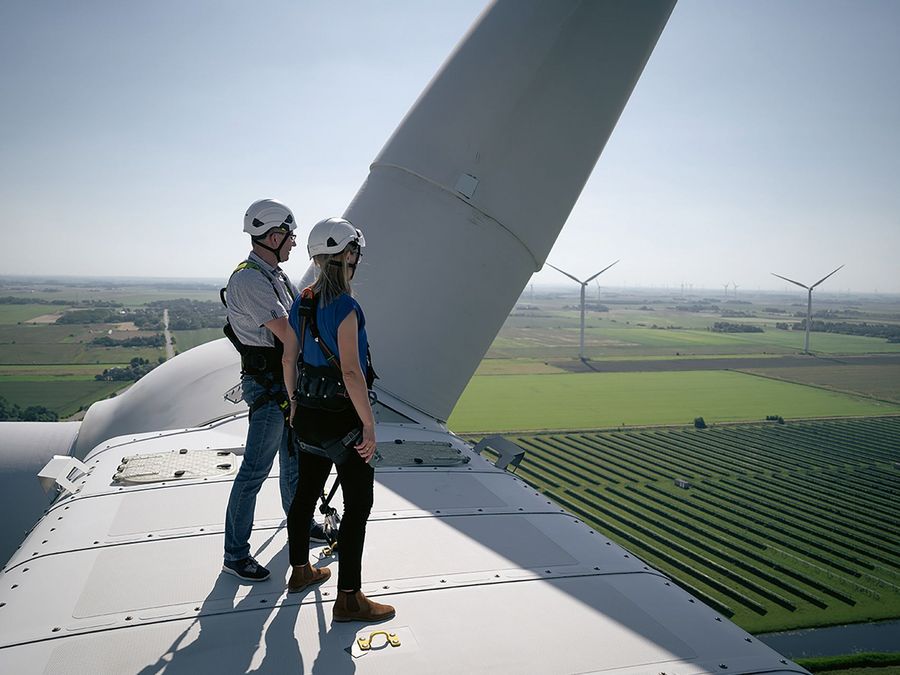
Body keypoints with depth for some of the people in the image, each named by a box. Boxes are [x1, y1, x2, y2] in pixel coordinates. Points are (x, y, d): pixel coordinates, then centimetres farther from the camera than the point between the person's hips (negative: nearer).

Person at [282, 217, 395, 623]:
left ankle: (300, 572, 40)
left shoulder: (301, 303, 4)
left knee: (306, 494, 21)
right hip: (342, 418, -8)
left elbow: (288, 358, 12)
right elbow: (352, 372, -25)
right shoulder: (344, 307, -21)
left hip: (308, 414, 8)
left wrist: (294, 402, 24)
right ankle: (348, 599, 11)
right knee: (358, 505, 4)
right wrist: (369, 424, -19)